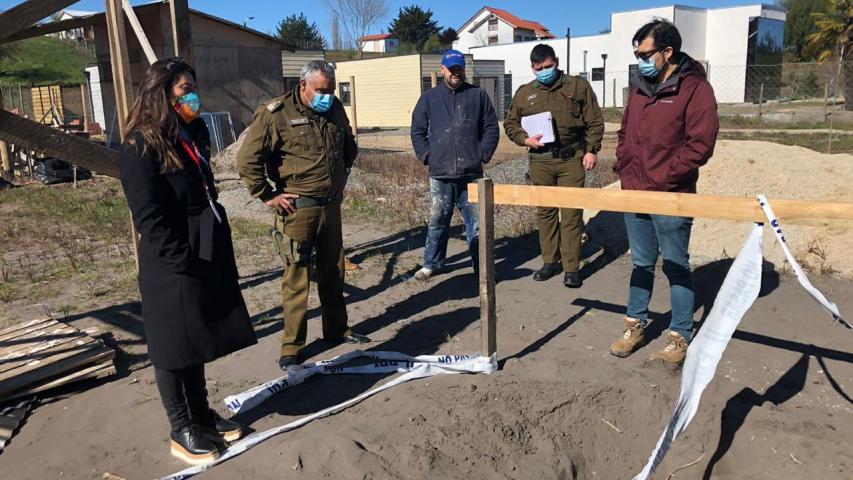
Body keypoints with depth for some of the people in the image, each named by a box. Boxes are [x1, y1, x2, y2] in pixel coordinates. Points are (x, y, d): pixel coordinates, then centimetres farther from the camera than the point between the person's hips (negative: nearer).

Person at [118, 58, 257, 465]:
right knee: (174, 346, 7)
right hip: (172, 264, -8)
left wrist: (217, 248, 12)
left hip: (207, 254, 8)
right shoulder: (141, 146, -14)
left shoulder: (194, 134, 11)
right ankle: (182, 431, 21)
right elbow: (149, 217, -18)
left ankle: (201, 414, 34)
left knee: (197, 340, 19)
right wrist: (184, 263, -20)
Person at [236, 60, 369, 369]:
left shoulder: (335, 110, 9)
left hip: (330, 206, 6)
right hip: (297, 208, -6)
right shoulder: (275, 114, -11)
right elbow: (247, 159, -12)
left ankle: (336, 329, 32)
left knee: (333, 272, 16)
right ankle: (292, 345, 9)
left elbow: (349, 148, 27)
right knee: (296, 277, -2)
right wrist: (268, 195, -11)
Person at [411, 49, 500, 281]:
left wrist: (484, 155, 0)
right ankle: (431, 264, 22)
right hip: (440, 175, 1)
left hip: (471, 174, -1)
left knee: (476, 223, 3)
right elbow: (417, 131, 11)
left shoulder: (478, 95, 8)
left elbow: (491, 128, 9)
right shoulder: (429, 98, 9)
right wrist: (426, 156, 1)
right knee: (437, 221, 8)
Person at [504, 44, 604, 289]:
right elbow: (510, 124, 16)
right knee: (545, 212, 9)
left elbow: (595, 121, 4)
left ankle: (572, 267, 4)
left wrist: (591, 150, -5)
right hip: (540, 160, 3)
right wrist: (525, 139, -3)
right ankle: (550, 262, 22)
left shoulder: (578, 86, 4)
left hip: (571, 158, -3)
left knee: (571, 214, -3)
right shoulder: (524, 93, 11)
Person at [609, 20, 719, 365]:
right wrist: (624, 169, 5)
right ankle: (635, 324, 29)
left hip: (671, 199, -6)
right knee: (641, 265, 17)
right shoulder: (639, 86, 11)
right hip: (634, 195, 6)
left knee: (677, 268, 5)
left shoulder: (695, 88, -9)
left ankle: (680, 336, 18)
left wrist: (659, 180, -17)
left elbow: (700, 145, -15)